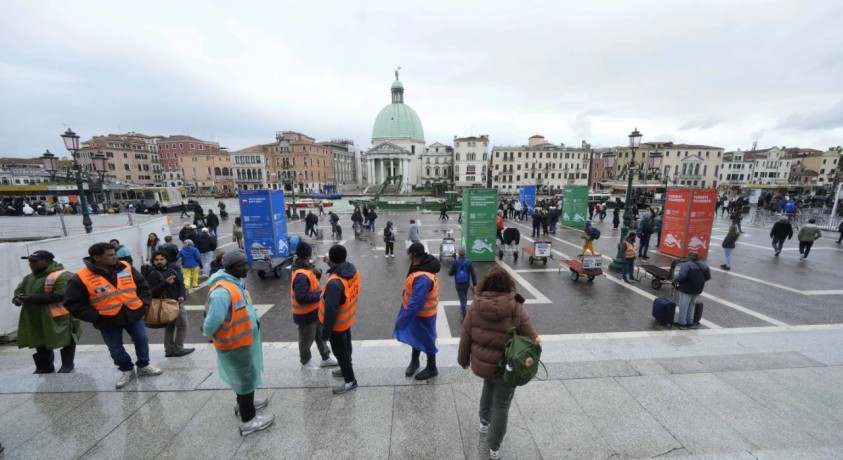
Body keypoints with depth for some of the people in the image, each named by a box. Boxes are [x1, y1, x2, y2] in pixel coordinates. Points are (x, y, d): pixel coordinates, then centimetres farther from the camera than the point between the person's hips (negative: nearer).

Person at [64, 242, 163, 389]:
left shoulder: (125, 267, -4)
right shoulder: (81, 278, -13)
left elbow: (142, 285, 6)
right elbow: (72, 303, -8)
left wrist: (144, 303, -3)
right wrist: (95, 317, -15)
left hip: (133, 314, 2)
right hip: (108, 321, -2)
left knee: (142, 340, 10)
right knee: (116, 349, 12)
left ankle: (144, 366, 32)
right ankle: (127, 370, 36)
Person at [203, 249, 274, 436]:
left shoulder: (236, 282, -1)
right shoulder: (222, 291, -32)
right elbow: (212, 322, -32)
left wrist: (254, 321, 6)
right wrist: (207, 334, -12)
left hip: (244, 339, 9)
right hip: (234, 344, -9)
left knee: (243, 376, 27)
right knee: (246, 378, 7)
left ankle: (244, 402, 49)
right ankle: (248, 420, 24)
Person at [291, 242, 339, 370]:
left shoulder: (306, 267, -1)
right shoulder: (301, 275, -31)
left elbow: (312, 280, 13)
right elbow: (301, 298, -34)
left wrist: (318, 273, -8)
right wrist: (319, 295, -26)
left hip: (314, 310, 9)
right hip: (305, 314, -9)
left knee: (321, 335, 22)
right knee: (307, 339, 14)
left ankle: (326, 358, 38)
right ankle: (306, 361, 38)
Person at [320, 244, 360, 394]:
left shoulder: (335, 283, -37)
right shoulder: (353, 270, -12)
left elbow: (331, 311, -31)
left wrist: (325, 332, -20)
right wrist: (330, 264, 21)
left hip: (337, 324, -8)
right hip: (348, 319, 8)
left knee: (340, 351, 11)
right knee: (346, 346, 26)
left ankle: (350, 381, 27)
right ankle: (346, 369, 48)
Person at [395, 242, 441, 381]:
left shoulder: (422, 277, -36)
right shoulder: (424, 265, -3)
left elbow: (416, 303, -36)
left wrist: (402, 320, -30)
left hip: (423, 314, -9)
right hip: (418, 311, 9)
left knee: (426, 341, 12)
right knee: (416, 337, 26)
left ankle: (431, 369, 35)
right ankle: (414, 361, 48)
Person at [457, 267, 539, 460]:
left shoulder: (475, 306, -13)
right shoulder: (517, 310, -21)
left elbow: (465, 337, -4)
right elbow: (531, 340, -12)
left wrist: (463, 360, 13)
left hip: (480, 364, 3)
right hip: (505, 368, -3)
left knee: (489, 385, 35)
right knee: (501, 406, 19)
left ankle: (484, 421, 46)